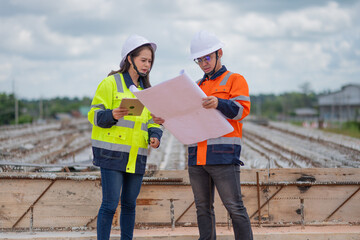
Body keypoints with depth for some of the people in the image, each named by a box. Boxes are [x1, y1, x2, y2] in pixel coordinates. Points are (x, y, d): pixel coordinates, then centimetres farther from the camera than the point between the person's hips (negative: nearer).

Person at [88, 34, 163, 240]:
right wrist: (112, 115, -26)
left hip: (137, 156, 6)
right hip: (112, 153, -6)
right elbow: (95, 114, -6)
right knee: (110, 204, -9)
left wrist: (154, 136, 0)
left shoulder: (146, 89, 18)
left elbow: (152, 120, 21)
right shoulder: (111, 83, -2)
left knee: (129, 204, 10)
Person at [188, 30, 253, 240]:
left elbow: (242, 109, -9)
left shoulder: (235, 80, 6)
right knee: (203, 208, 7)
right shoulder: (198, 87, 23)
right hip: (197, 156, 6)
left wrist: (218, 103, -27)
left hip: (224, 155, -6)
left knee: (235, 207, -8)